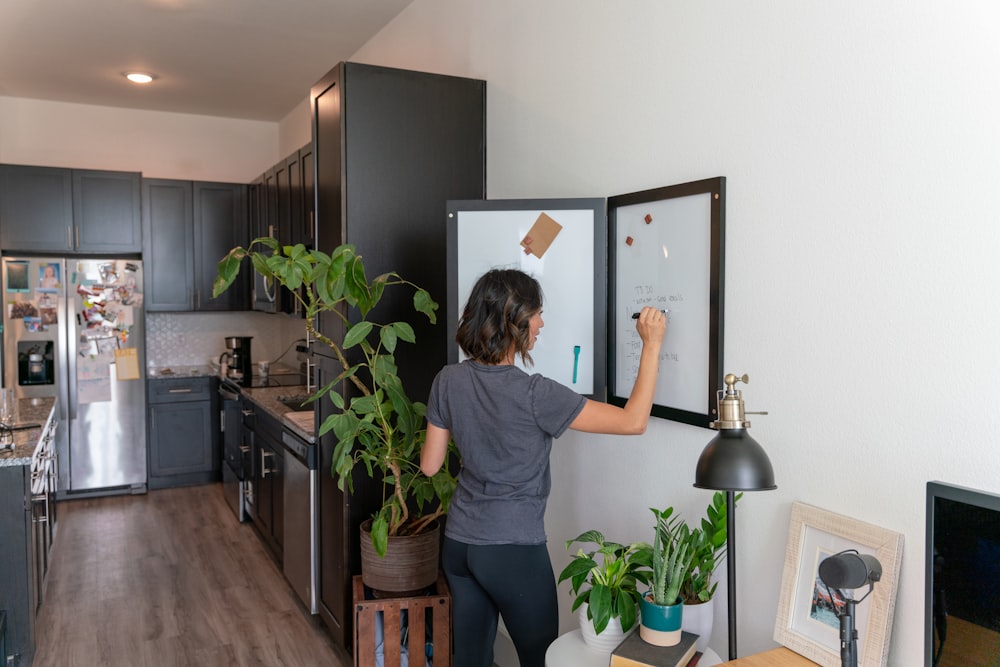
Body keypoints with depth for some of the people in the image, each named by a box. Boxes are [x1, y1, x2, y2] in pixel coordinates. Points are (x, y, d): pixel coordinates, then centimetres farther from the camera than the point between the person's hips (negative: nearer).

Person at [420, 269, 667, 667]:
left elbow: (430, 466, 4)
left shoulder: (449, 381, -6)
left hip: (458, 544, 6)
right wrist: (651, 346, -9)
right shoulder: (534, 394, -22)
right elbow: (633, 421, -17)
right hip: (515, 551, -5)